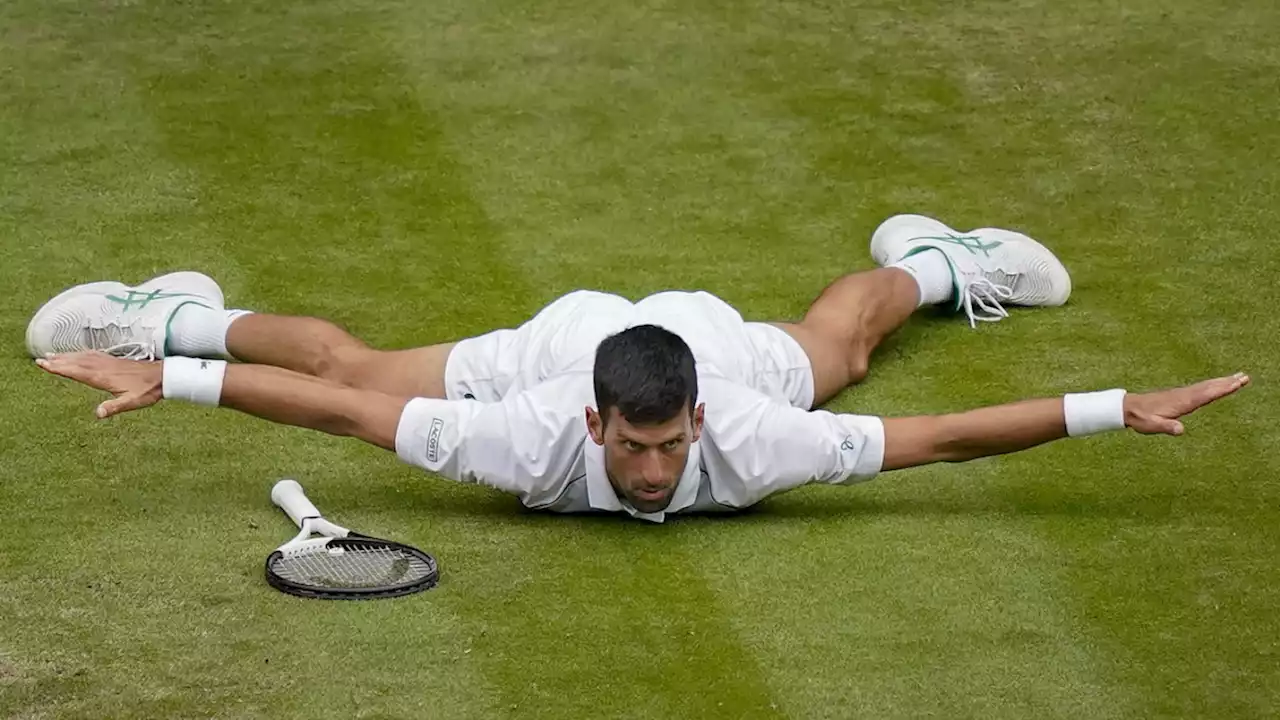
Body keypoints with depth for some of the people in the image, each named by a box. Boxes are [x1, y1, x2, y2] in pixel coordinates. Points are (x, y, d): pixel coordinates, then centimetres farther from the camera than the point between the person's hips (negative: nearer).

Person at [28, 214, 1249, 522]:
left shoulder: (746, 440, -44)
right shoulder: (534, 440, -45)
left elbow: (943, 434, -42)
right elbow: (343, 404, -40)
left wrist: (1121, 409, -46)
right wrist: (165, 378, -42)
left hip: (714, 337, 1)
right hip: (554, 342, -1)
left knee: (834, 342, 33)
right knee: (353, 362, 19)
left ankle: (927, 261, 66)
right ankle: (174, 319, 44)